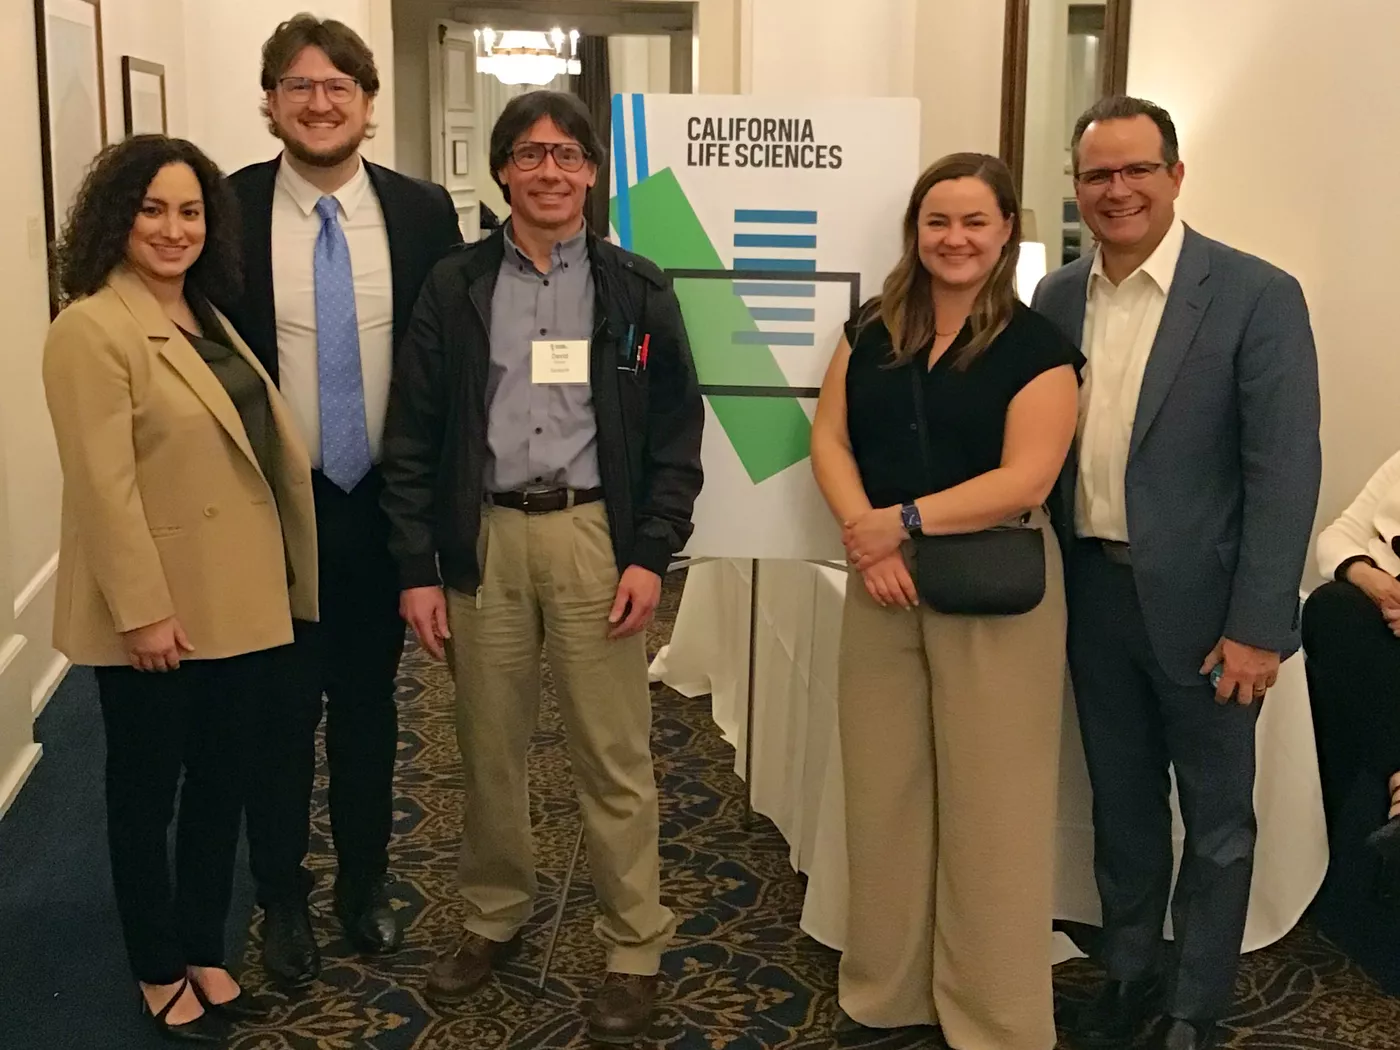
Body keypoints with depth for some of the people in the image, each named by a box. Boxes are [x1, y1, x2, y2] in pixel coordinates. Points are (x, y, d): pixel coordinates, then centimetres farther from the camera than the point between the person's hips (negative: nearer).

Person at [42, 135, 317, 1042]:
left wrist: (292, 576, 14)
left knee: (222, 788, 16)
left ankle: (207, 956, 31)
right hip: (157, 615, -7)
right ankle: (159, 975, 25)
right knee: (146, 796, 9)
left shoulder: (210, 319, 12)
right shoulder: (92, 330, -14)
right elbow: (103, 485, -19)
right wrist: (143, 611, -21)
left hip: (242, 605, 8)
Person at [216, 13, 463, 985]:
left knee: (370, 703, 16)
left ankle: (368, 881, 34)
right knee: (280, 710, 11)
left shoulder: (424, 212, -2)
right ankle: (283, 896, 30)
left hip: (383, 504, 2)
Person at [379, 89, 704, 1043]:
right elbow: (413, 436, 4)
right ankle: (495, 916, 33)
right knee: (489, 748, 13)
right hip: (483, 536, 2)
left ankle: (635, 948, 17)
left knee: (614, 755, 3)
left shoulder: (636, 290, 3)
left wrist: (652, 554, -7)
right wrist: (419, 567, -2)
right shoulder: (455, 288, 5)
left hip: (594, 534, -1)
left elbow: (676, 432, 2)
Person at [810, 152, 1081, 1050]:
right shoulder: (871, 331, 9)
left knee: (988, 805, 3)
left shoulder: (1037, 347, -5)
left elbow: (1025, 479, -14)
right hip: (881, 579, 4)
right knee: (883, 792, 10)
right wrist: (865, 532, -12)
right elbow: (830, 438, 4)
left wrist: (905, 519, -18)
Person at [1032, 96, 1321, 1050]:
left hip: (1199, 601, -4)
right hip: (1093, 594, 4)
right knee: (1121, 803, 18)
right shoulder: (1057, 298, 4)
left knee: (1215, 818, 10)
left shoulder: (1256, 295, -10)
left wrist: (1256, 624, -16)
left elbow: (1285, 469, -13)